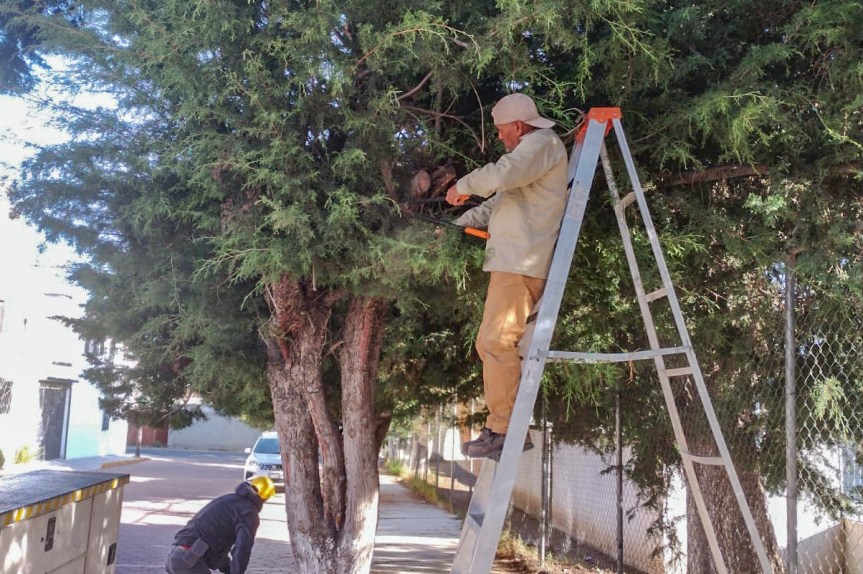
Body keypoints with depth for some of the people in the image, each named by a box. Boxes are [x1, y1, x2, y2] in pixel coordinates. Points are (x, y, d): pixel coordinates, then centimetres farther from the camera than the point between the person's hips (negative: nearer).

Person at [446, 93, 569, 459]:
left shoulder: (542, 143, -3)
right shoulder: (531, 150, 30)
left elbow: (502, 175, -22)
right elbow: (499, 200, 34)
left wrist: (462, 187, -6)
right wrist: (460, 224, 25)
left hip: (521, 263, -11)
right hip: (511, 262, 11)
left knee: (496, 341, -15)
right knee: (490, 342, 9)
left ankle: (504, 430, -15)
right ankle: (504, 425, 10)